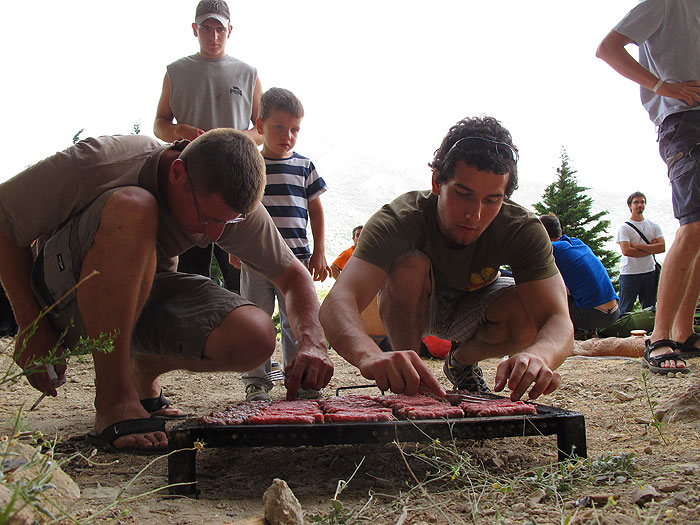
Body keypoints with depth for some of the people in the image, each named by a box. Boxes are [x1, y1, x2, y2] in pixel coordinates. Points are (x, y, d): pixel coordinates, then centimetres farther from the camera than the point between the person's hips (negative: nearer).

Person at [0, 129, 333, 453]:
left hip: (145, 297, 4)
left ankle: (143, 369, 7)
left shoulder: (230, 204, -14)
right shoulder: (97, 164, -26)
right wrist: (31, 328, -17)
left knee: (254, 339, -24)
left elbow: (292, 274, -6)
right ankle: (113, 399, -27)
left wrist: (312, 342, -25)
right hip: (65, 294, -3)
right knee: (132, 208, -35)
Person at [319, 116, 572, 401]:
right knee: (409, 265, -35)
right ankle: (403, 382, -12)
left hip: (471, 308, 2)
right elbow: (337, 302, -49)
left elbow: (558, 320, -37)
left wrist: (539, 355, -62)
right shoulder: (398, 220, -34)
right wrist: (369, 354, -71)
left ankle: (462, 361, 3)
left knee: (530, 313, -30)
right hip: (412, 308, -2)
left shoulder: (523, 230, -28)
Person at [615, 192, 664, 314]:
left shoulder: (654, 226, 12)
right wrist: (651, 249, -6)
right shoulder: (624, 228, -1)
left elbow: (662, 247, -3)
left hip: (650, 272, 4)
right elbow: (626, 251, -14)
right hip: (629, 273, -4)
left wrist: (637, 245, -10)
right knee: (625, 311, -2)